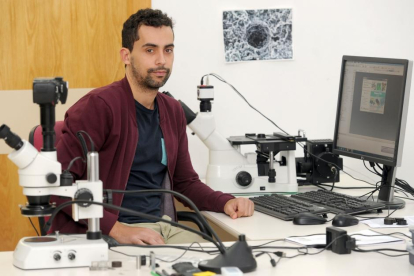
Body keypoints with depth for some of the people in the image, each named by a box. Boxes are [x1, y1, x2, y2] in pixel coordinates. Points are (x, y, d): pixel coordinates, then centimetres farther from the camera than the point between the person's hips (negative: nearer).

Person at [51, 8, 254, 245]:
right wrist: (116, 228, -24)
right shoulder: (99, 105, -11)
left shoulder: (173, 111, 12)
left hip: (164, 227, 7)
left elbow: (186, 181, 21)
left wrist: (226, 202, 1)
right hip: (106, 234, -7)